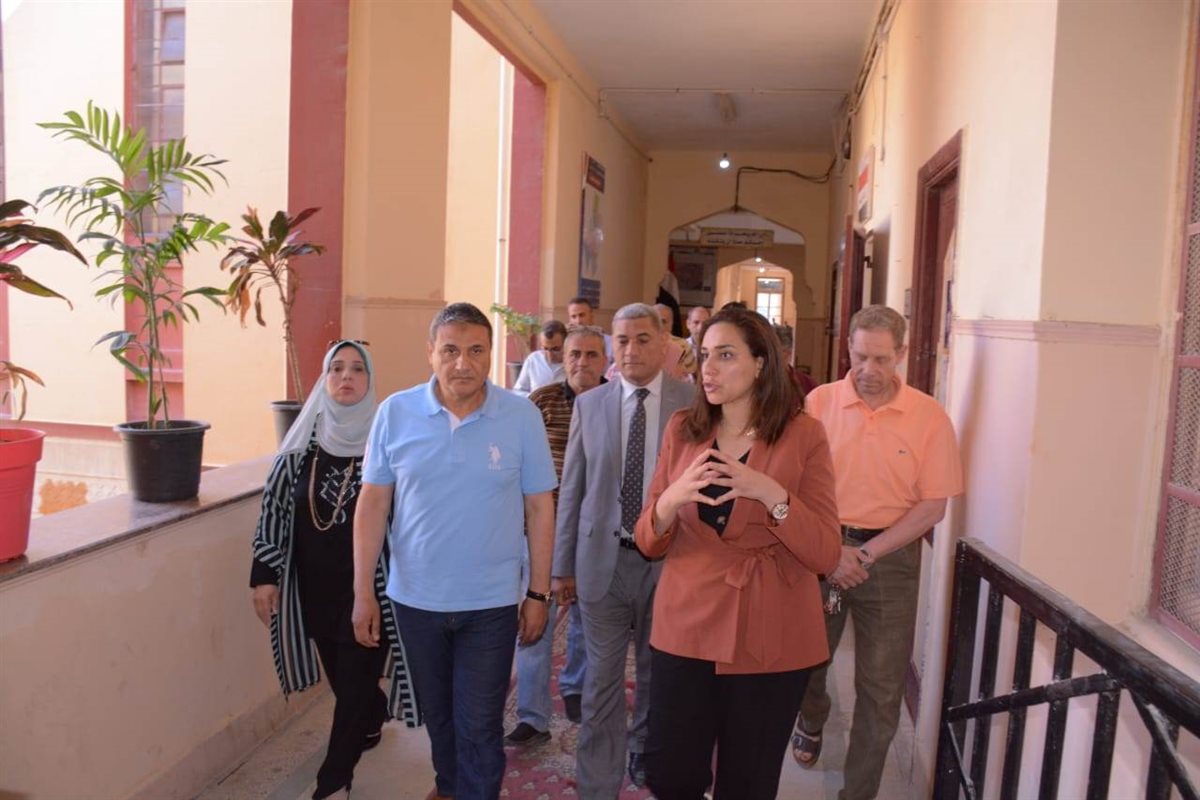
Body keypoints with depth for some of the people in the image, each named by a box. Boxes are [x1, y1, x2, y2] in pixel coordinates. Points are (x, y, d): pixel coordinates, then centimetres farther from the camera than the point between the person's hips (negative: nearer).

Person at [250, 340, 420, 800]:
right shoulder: (302, 441, -1)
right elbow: (274, 508, 3)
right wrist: (265, 573, 0)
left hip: (368, 583, -3)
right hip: (314, 582, 4)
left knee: (354, 679, 1)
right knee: (341, 673, 19)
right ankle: (371, 719, 50)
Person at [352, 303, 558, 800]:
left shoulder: (522, 417, -9)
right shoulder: (395, 412, -7)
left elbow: (539, 508, -5)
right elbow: (373, 503, -2)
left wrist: (539, 593, -3)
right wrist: (363, 591, -3)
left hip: (491, 601, -2)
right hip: (414, 598, 2)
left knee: (479, 725, 9)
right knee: (437, 713, 23)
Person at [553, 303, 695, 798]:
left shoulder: (694, 403, -3)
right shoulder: (589, 405, 2)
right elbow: (571, 490, 4)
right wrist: (563, 565, 5)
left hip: (668, 559, 0)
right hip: (603, 559, 0)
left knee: (657, 674, 18)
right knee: (602, 681, 6)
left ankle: (645, 754, 43)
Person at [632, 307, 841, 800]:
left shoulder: (804, 435, -7)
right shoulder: (682, 430, 2)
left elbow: (826, 556, -10)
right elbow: (649, 543, 3)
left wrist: (772, 495, -25)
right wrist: (672, 499, -18)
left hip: (769, 636, -2)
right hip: (686, 628, 3)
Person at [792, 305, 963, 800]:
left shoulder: (929, 417, -6)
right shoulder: (820, 402, -4)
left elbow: (932, 505, -5)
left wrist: (866, 554, -13)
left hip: (890, 555, -1)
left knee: (882, 689, 5)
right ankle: (811, 722, 52)